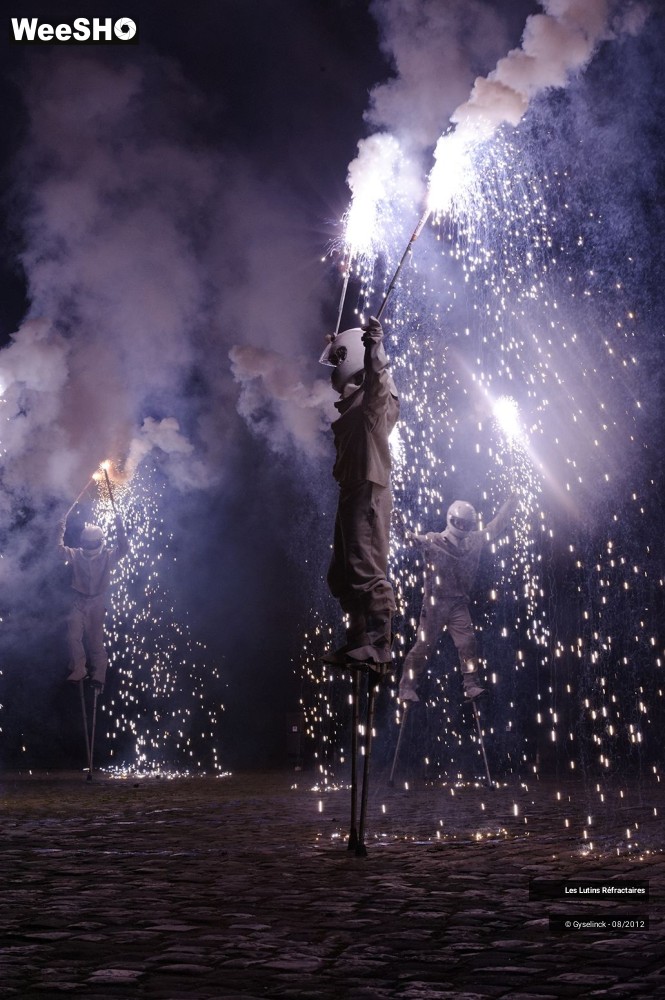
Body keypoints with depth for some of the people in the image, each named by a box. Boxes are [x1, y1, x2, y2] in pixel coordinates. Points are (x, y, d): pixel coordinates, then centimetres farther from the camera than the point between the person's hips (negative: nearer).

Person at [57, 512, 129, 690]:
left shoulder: (107, 556, -6)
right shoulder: (76, 555, -4)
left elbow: (124, 549, -17)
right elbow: (60, 550, -14)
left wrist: (119, 528, -26)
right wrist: (62, 530, -21)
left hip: (97, 602, -1)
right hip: (78, 601, 1)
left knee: (96, 639, 5)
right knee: (73, 636, -11)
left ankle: (98, 675, 10)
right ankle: (78, 670, 0)